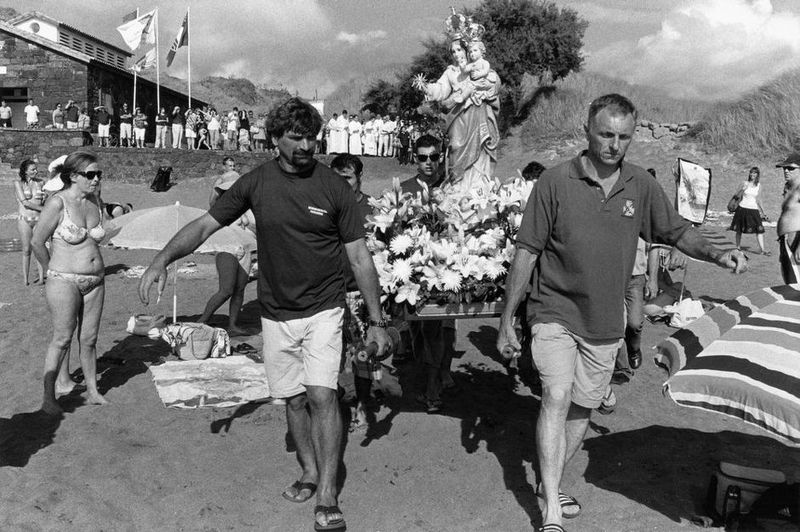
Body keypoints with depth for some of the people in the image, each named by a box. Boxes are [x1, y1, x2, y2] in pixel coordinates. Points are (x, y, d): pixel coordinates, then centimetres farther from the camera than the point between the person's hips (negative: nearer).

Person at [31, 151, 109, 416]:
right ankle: (49, 398, 9)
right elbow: (36, 242, -8)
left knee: (89, 339, 11)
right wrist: (54, 271, 2)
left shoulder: (94, 201, 6)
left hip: (95, 281, 6)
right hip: (64, 281, -6)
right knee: (62, 339, -2)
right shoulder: (58, 203, -14)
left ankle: (92, 391, 23)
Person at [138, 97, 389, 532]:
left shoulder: (334, 188, -8)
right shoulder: (256, 183, -3)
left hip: (323, 309, -3)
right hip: (276, 313, 3)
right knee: (294, 398, 11)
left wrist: (376, 321, -5)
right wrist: (162, 259, -19)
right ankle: (309, 473, 31)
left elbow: (359, 256, -4)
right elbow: (205, 224, -2)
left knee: (322, 395, -13)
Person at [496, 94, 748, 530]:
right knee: (557, 396, -19)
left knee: (582, 407, 13)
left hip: (605, 322, 4)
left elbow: (677, 232, 11)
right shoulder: (555, 182, -12)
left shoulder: (641, 185, 0)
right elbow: (525, 252, -8)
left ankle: (550, 483, 34)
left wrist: (715, 254, -10)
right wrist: (507, 319, -7)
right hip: (555, 313, -4)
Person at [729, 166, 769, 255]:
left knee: (759, 229, -9)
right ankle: (738, 247, 19)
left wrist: (762, 210, 19)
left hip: (754, 209, 2)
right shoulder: (745, 184, -2)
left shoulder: (758, 186, 7)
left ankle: (761, 249, -9)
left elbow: (757, 199, 18)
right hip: (743, 208, -2)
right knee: (739, 229, 5)